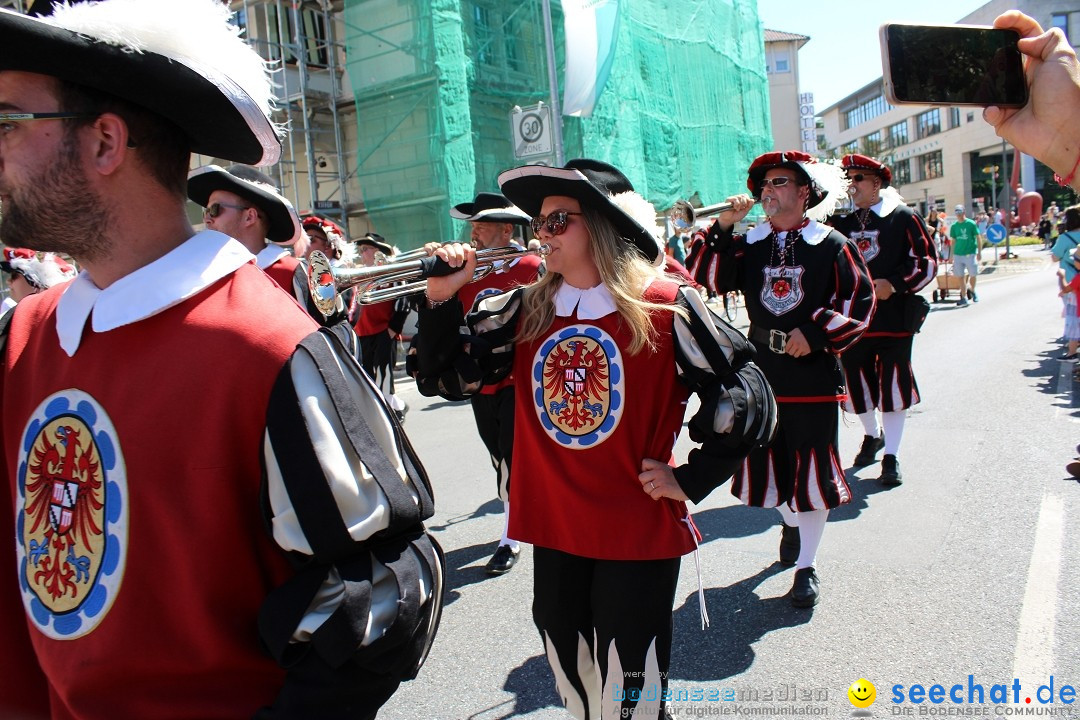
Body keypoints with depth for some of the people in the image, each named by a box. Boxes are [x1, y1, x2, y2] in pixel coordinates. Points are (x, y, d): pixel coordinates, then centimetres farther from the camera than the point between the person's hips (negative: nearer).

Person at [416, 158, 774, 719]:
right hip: (553, 533, 5)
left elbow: (747, 394, -9)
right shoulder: (524, 313, 1)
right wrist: (441, 299, -8)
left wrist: (690, 479, -8)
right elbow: (446, 378, 5)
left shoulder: (664, 306, -12)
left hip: (639, 535, -4)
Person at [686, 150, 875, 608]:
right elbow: (712, 279, -4)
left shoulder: (832, 246, -2)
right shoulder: (749, 245, 7)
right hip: (761, 372, 3)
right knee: (767, 463, 14)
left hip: (814, 375, -3)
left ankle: (807, 566, 17)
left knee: (812, 469, 3)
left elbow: (860, 301, -4)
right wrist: (722, 228, -12)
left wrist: (815, 333, -15)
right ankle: (790, 521, 45)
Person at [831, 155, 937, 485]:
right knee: (858, 383, 11)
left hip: (893, 319, -4)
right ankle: (873, 434, 37)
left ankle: (891, 455, 10)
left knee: (892, 386, 0)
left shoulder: (903, 217, -2)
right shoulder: (841, 222, 9)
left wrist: (893, 283, -17)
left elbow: (926, 262, -4)